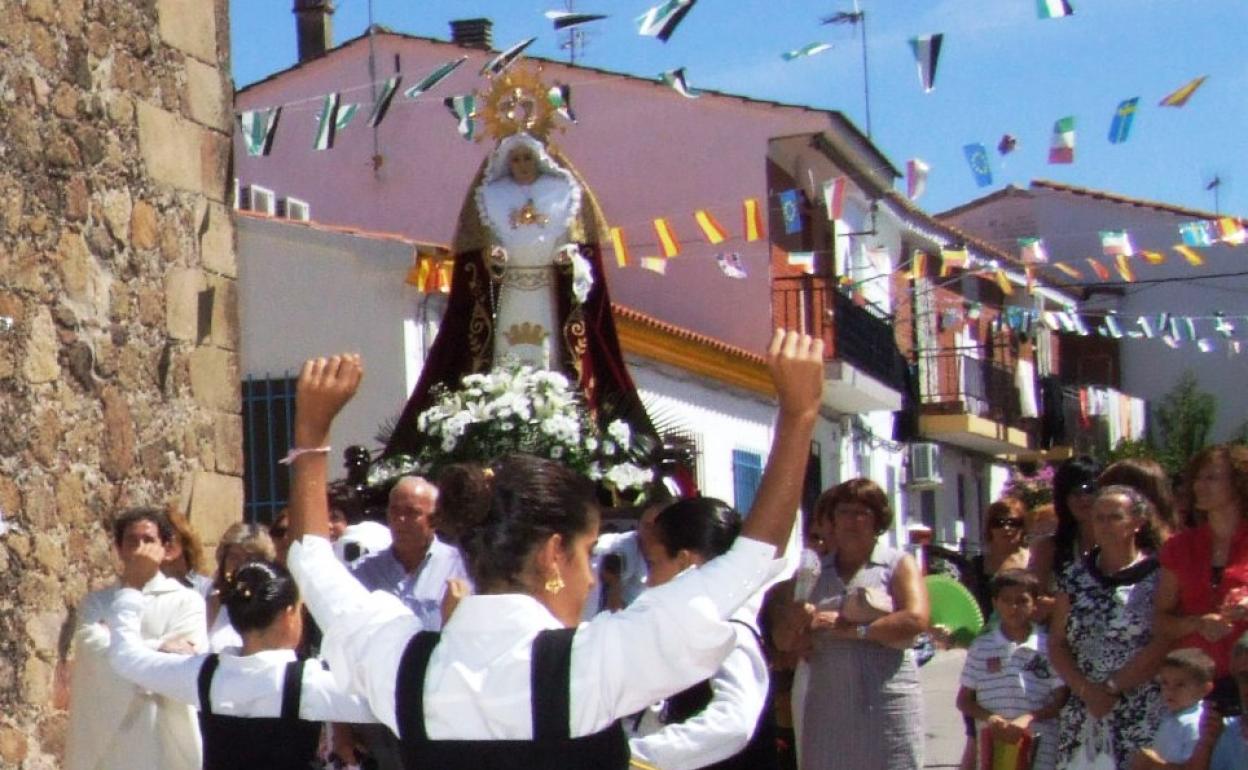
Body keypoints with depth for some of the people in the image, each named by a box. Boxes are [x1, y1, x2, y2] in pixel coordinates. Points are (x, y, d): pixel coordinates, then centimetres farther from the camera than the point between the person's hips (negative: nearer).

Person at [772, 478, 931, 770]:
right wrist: (794, 623, -6)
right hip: (827, 709, 4)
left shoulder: (898, 565, 6)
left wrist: (851, 629, -13)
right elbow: (782, 641, 18)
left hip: (887, 706, -4)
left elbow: (916, 620, -11)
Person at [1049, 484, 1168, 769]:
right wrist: (1086, 690, -4)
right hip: (1083, 712, 4)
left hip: (1142, 718, -4)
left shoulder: (1159, 576, -2)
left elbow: (1162, 645, -10)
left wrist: (1111, 688, -10)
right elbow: (1057, 644, 11)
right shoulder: (1075, 576, 12)